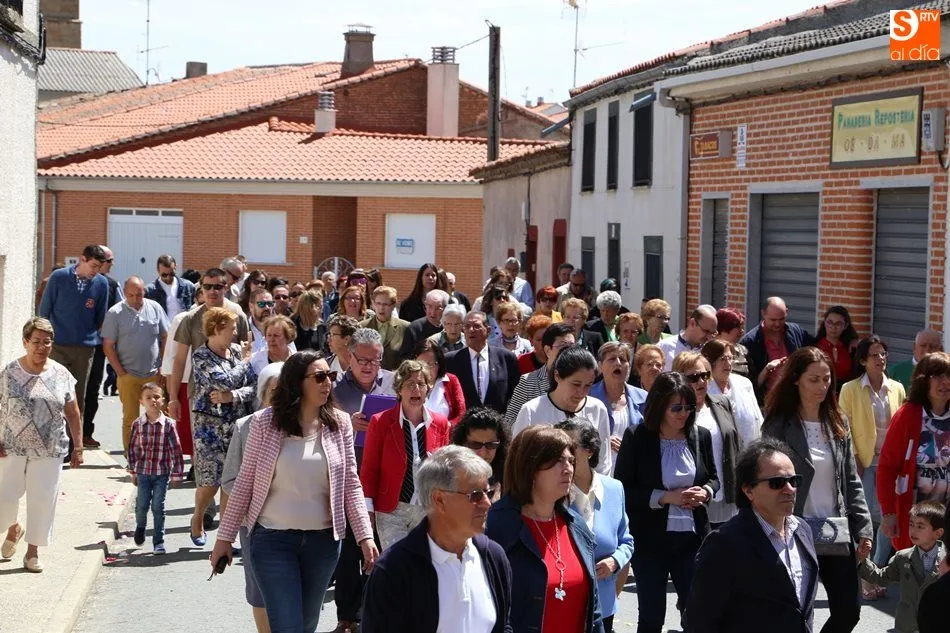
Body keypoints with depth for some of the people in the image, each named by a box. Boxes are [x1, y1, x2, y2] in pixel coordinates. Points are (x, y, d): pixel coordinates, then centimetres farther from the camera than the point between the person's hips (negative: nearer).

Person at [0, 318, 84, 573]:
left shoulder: (61, 375, 1)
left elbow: (73, 413, 6)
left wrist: (78, 447, 4)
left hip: (50, 450, 1)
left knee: (43, 501, 3)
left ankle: (33, 551, 17)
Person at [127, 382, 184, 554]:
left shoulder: (168, 424, -7)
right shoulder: (137, 424, -2)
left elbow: (176, 449, -3)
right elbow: (132, 448, 6)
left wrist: (176, 474, -3)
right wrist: (133, 472, 7)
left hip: (162, 472, -1)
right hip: (143, 472, 1)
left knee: (158, 506, 1)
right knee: (142, 504, 2)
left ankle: (159, 541, 12)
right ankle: (140, 527, 34)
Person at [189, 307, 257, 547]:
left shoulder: (237, 351, 8)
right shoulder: (200, 357, -7)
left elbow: (254, 385, 2)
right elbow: (223, 381, -20)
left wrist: (231, 396, -14)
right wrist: (243, 362, -6)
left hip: (237, 423, 4)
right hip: (209, 424, -4)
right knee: (210, 480, -5)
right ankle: (197, 519, 24)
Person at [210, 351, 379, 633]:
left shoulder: (339, 424, 0)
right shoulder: (266, 422, -7)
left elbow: (351, 485, 2)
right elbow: (245, 483, -2)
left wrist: (365, 536, -5)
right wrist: (225, 537, 0)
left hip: (323, 540, 3)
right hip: (273, 539, -3)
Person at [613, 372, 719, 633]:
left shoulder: (700, 435, 1)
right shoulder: (636, 437, -10)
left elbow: (713, 477, 15)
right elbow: (622, 489, -11)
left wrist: (706, 492, -9)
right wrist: (665, 497, -19)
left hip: (692, 537, 3)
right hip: (650, 540, -3)